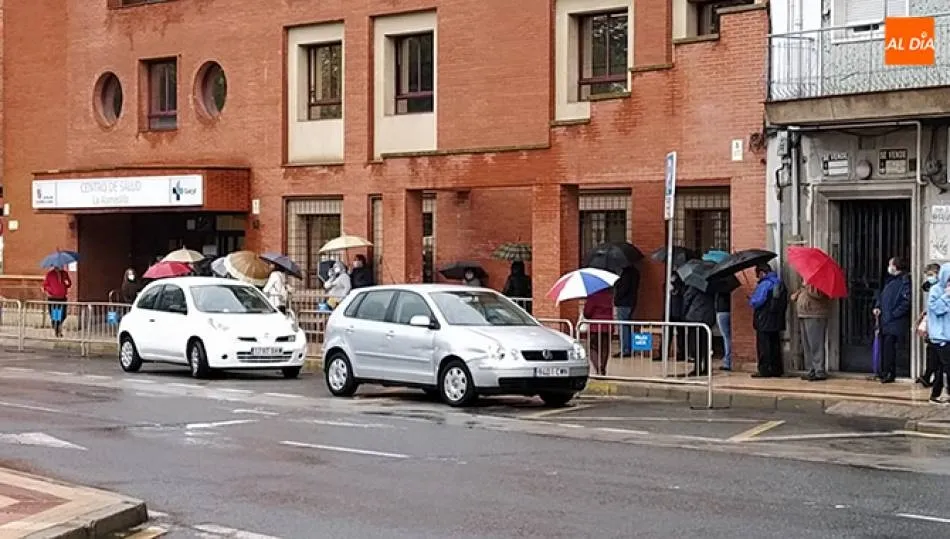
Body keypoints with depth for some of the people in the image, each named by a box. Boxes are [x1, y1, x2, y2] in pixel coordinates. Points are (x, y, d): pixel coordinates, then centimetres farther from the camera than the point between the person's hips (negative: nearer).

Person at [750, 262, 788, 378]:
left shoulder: (764, 284, -16)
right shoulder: (780, 283, 11)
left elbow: (756, 302, -20)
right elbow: (785, 301, 14)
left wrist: (750, 301, 0)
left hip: (764, 321, -8)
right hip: (777, 320, 8)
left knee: (763, 346, -3)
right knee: (775, 345, 13)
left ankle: (764, 370, -4)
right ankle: (776, 369, 16)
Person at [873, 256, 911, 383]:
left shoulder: (905, 281, -9)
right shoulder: (889, 281, 19)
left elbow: (906, 301, -15)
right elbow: (882, 296, 26)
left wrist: (893, 314, -16)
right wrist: (877, 307, 7)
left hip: (895, 321, -8)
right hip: (885, 320, 8)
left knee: (888, 344, -13)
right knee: (884, 345, 8)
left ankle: (889, 373, -8)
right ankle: (884, 372, 15)